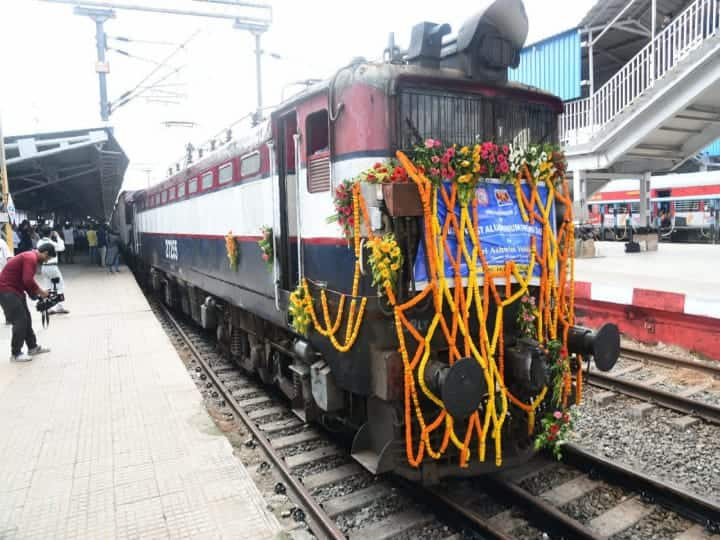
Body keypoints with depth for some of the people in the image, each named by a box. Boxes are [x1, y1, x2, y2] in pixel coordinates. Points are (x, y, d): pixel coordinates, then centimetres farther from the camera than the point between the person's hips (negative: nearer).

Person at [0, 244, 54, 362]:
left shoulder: (30, 257, 15)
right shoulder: (30, 258, -18)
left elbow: (26, 280, 18)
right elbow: (28, 280, -29)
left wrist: (36, 293, 9)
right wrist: (40, 291, -15)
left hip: (14, 289, 11)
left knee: (26, 319, 15)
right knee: (20, 320, -8)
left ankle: (33, 347, 25)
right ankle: (15, 354, 0)